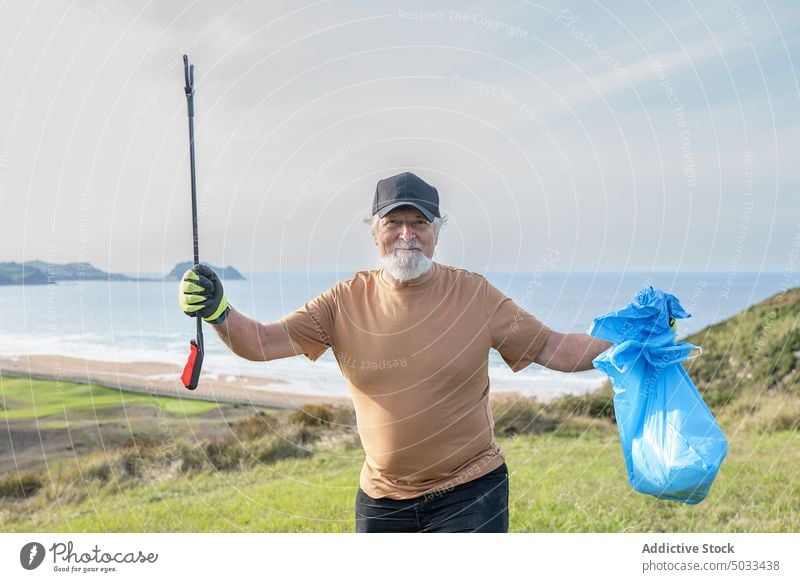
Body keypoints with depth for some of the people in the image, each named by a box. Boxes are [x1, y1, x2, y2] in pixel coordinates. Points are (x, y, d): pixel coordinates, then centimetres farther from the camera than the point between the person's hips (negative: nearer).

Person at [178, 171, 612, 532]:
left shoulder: (473, 294, -8)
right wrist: (217, 311, -26)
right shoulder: (345, 302, -4)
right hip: (381, 497, 3)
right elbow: (262, 343, -8)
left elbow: (551, 348, -5)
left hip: (470, 491, -2)